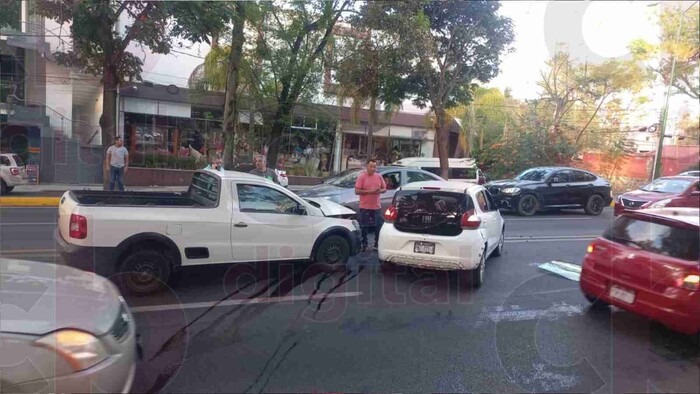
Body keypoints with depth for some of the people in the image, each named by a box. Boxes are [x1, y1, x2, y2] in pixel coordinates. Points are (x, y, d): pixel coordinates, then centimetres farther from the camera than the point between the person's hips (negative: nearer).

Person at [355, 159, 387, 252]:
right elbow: (357, 191, -11)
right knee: (364, 227, 5)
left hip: (376, 206, 4)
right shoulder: (362, 177, -7)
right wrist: (369, 191, -19)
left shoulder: (379, 177, 6)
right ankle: (364, 244, 17)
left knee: (378, 226, 10)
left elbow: (384, 189, 13)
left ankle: (377, 244, 25)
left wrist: (380, 191, -10)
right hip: (365, 207, -3)